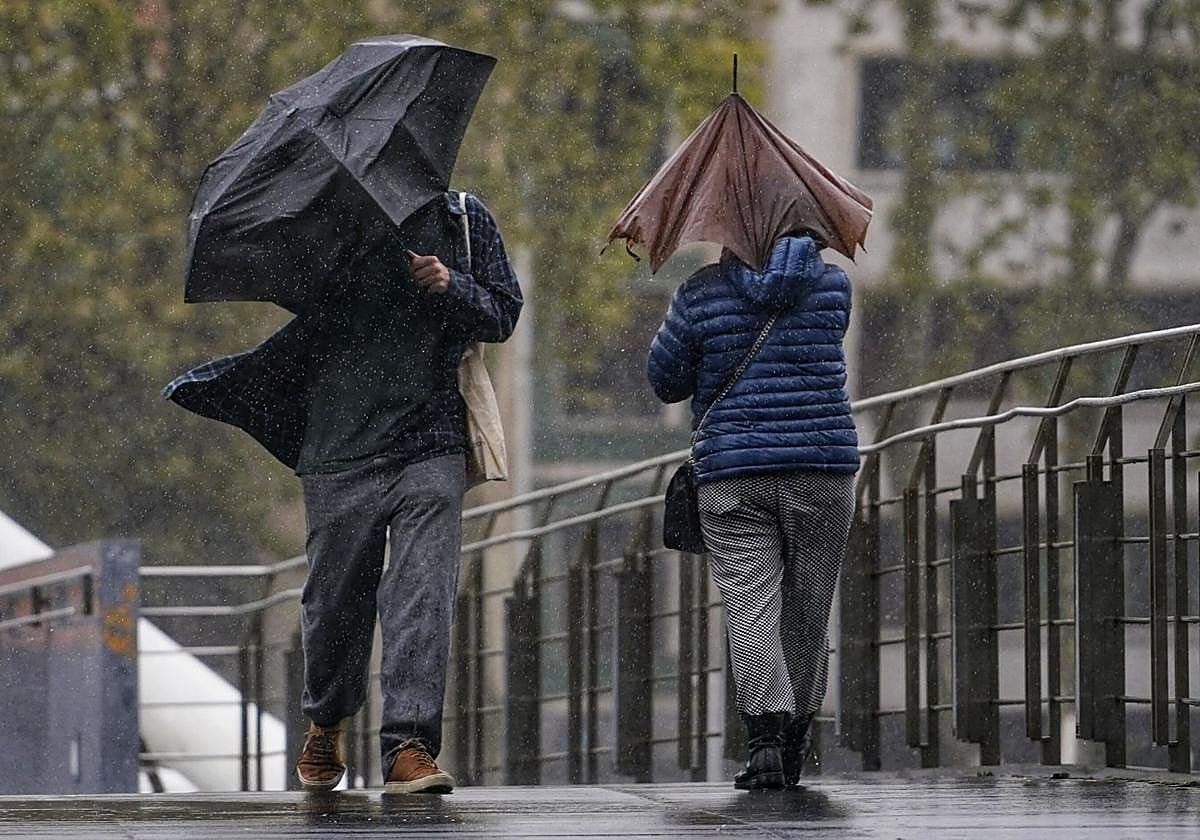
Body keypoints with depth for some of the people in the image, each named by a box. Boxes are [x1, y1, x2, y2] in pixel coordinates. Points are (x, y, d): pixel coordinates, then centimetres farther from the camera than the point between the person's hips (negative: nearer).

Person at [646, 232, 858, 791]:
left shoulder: (702, 295, 0)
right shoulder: (832, 285, 6)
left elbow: (665, 381, 8)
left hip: (731, 477, -2)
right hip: (823, 471, 2)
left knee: (750, 605, -7)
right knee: (806, 608, 11)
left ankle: (765, 731, -24)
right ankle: (795, 738, 18)